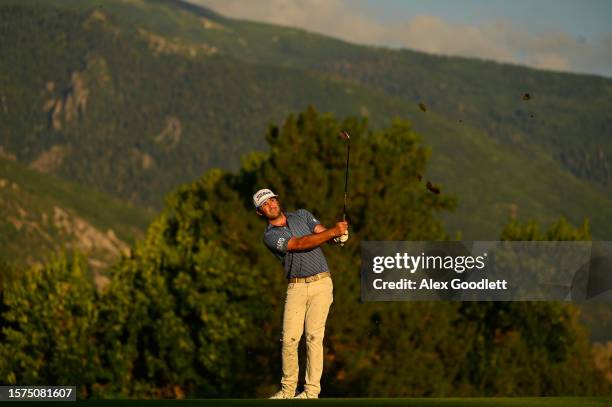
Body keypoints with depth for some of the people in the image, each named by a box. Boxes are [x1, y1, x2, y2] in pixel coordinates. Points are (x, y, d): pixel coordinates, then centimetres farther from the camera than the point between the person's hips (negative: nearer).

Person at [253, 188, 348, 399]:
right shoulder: (270, 236, -2)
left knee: (314, 336, -7)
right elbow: (299, 244, -16)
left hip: (320, 283, 0)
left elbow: (324, 233, -2)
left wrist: (339, 235, -27)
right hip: (295, 287, 0)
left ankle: (312, 390, -8)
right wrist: (332, 232, -24)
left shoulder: (302, 215, 10)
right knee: (289, 338, -7)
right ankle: (287, 389, 4)